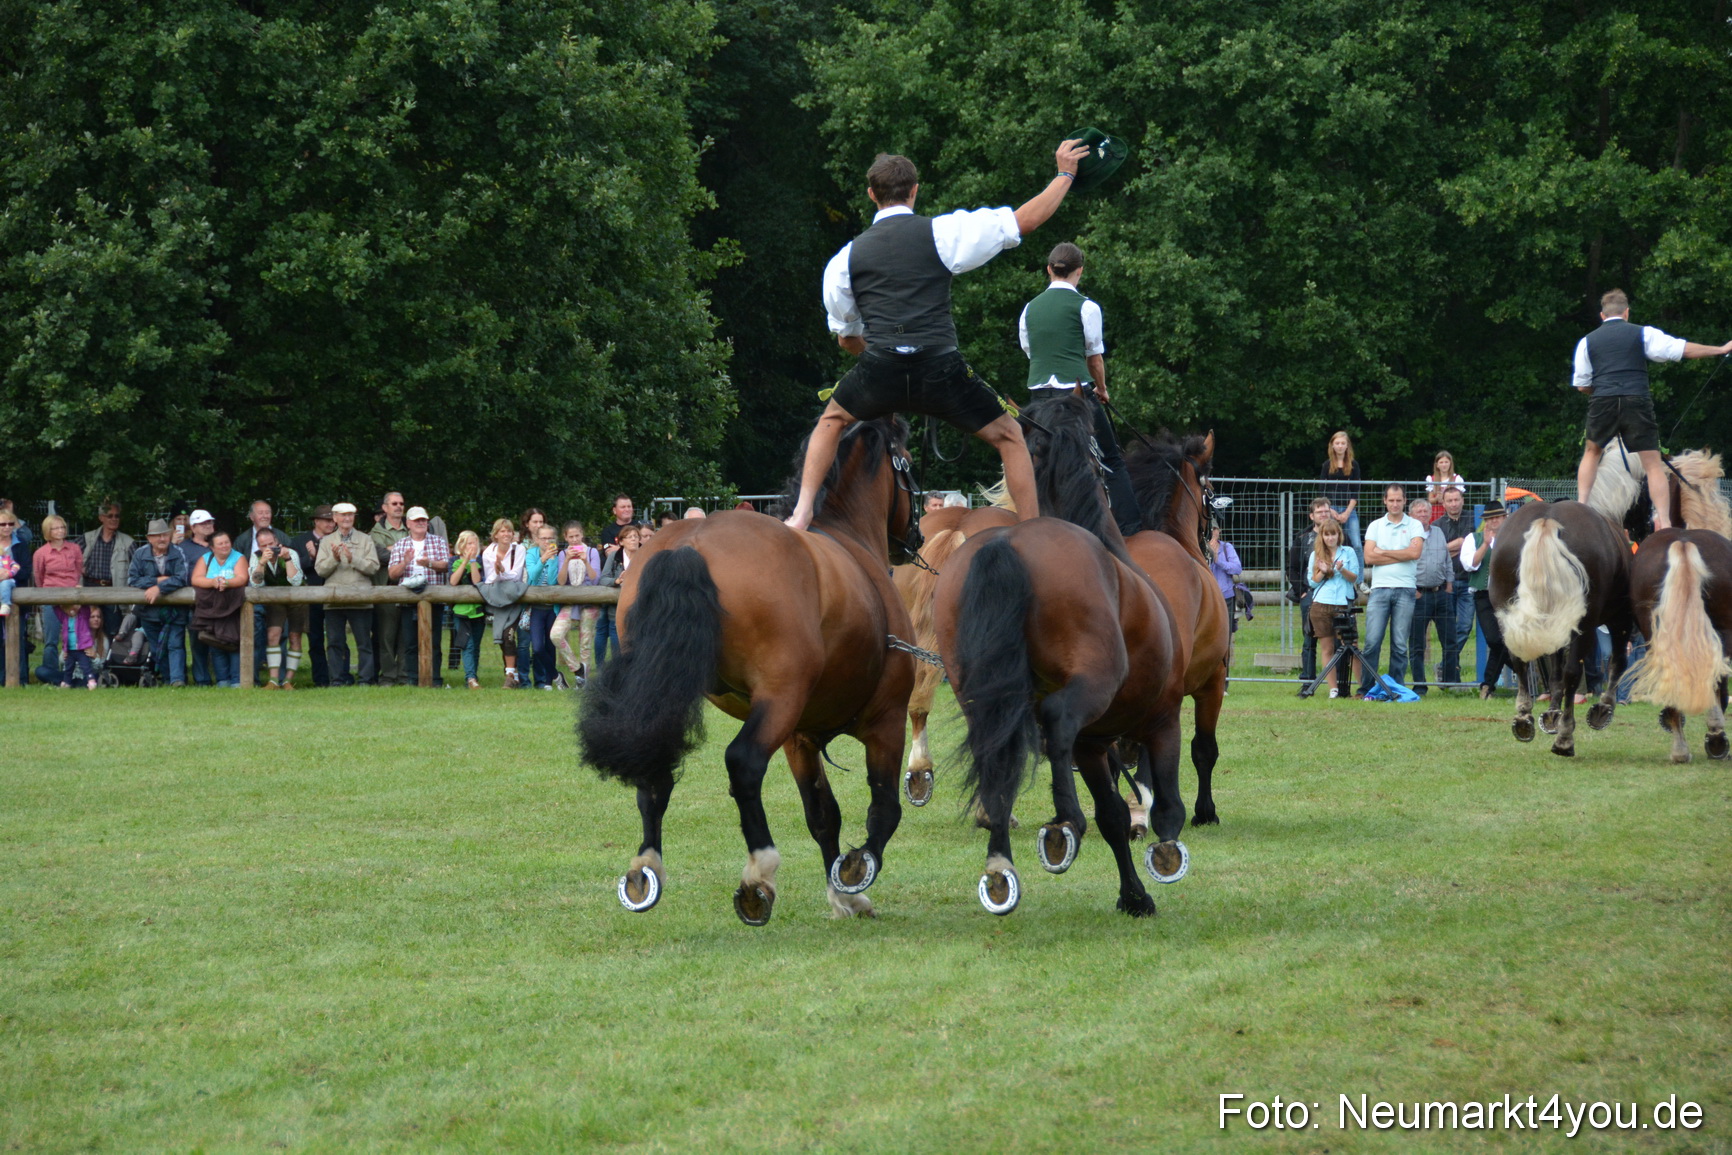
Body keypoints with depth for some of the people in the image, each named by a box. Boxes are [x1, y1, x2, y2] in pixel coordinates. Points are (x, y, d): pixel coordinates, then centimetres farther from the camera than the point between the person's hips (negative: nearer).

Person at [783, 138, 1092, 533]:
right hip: (941, 369, -2)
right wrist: (1065, 174, 18)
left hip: (879, 371, 2)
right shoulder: (941, 232, 3)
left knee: (832, 422, 30)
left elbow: (845, 336, 22)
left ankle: (802, 514, 17)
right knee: (1009, 437, 15)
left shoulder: (847, 257, 13)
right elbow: (1026, 220, 4)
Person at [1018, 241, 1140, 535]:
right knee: (1112, 462, 3)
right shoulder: (1086, 307, -1)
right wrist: (1101, 389, 23)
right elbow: (1095, 356, 6)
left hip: (1038, 390, 4)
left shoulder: (1029, 309, 12)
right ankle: (1131, 527, -7)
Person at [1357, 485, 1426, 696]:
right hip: (1379, 589, 1)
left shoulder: (1414, 526, 8)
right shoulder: (1375, 526, 12)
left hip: (1405, 590, -1)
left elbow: (1415, 552, -10)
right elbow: (1369, 557, -1)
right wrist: (1400, 556, -5)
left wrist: (1383, 552, -4)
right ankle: (1365, 689, -2)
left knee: (1400, 645, 0)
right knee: (1372, 642, -6)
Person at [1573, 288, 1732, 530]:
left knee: (1592, 453, 25)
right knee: (1653, 464, 2)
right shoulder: (1643, 334, 8)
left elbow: (1581, 385, 16)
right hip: (1637, 402, -2)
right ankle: (1664, 524, -9)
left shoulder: (1587, 341, 14)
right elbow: (1682, 349, 5)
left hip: (1603, 402, 2)